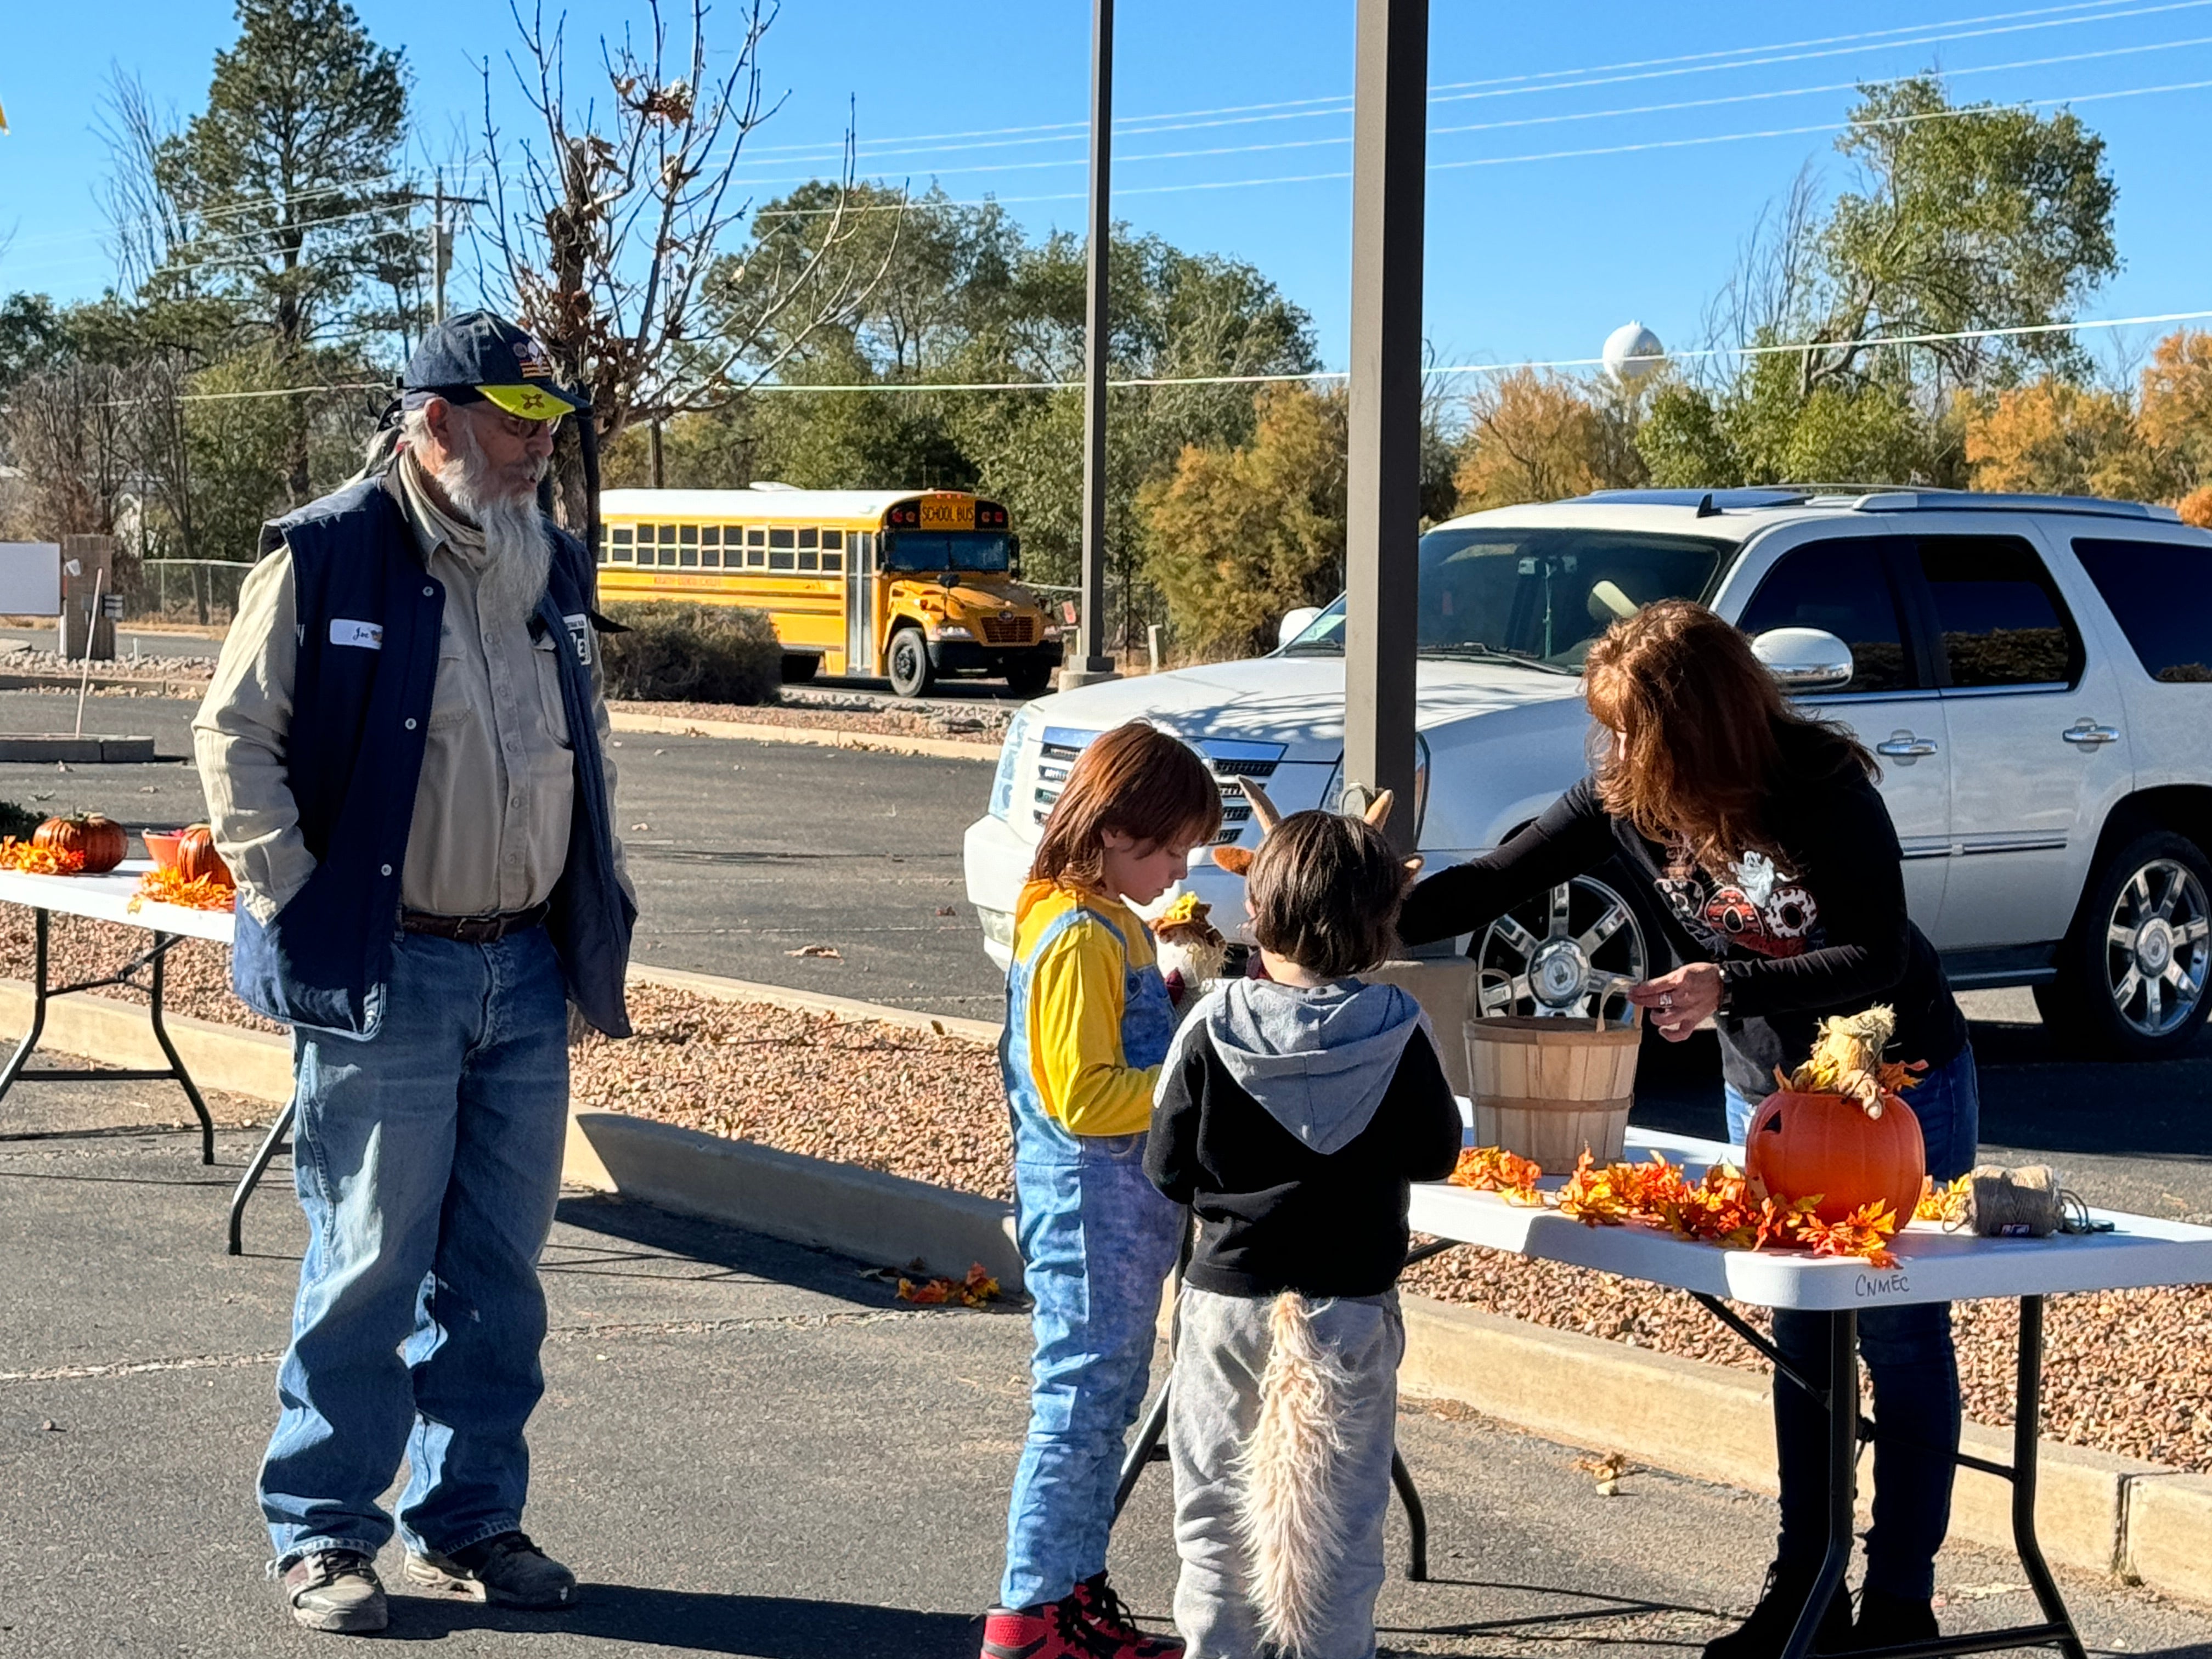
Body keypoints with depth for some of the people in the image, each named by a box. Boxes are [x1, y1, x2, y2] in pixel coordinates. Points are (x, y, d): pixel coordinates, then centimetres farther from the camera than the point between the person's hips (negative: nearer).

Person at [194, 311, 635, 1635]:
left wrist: (602, 914, 17)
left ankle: (470, 1521, 22)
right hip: (384, 978, -6)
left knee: (499, 1265, 11)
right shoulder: (326, 557, -8)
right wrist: (297, 908, -11)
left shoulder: (555, 571, 13)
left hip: (527, 974, 6)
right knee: (370, 1265, -1)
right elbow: (237, 739, -7)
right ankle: (322, 1534, 11)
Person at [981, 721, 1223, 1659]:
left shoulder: (1113, 925, 12)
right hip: (1089, 1206, -10)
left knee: (1106, 1405, 15)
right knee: (1080, 1403, -4)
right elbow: (1081, 1097, -22)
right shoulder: (1078, 938, -19)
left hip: (1130, 1207, 10)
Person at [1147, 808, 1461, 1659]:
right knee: (1345, 1524, 11)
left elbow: (1168, 1168, -5)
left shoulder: (1212, 1027, -11)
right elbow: (1437, 1154, 0)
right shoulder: (1399, 1031, -11)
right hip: (1353, 1308, 0)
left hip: (1226, 1295, 0)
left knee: (1215, 1513, 12)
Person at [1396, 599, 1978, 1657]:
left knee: (1901, 1339, -1)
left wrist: (1728, 987, -30)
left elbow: (1878, 959, -22)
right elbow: (1488, 887, -6)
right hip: (1767, 1092, 5)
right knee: (1801, 1341, 6)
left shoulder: (1825, 788, -24)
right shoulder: (1621, 801, -10)